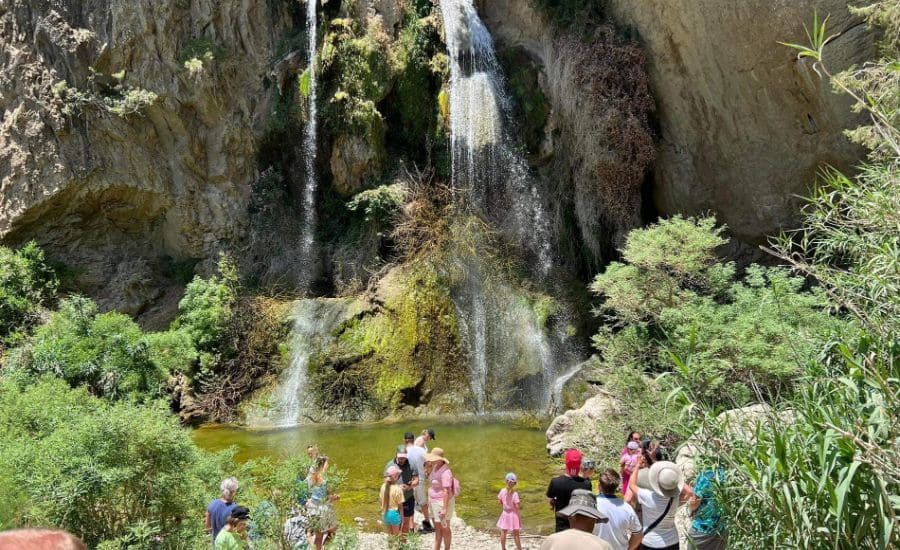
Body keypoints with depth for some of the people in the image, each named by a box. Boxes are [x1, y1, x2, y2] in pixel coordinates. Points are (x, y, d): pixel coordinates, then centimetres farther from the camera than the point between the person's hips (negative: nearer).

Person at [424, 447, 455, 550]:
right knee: (437, 527, 17)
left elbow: (446, 492, -27)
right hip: (435, 502, 9)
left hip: (443, 502, -9)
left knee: (444, 528, 7)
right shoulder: (435, 468, 4)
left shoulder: (445, 472, -25)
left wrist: (444, 509, -28)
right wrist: (430, 500, 19)